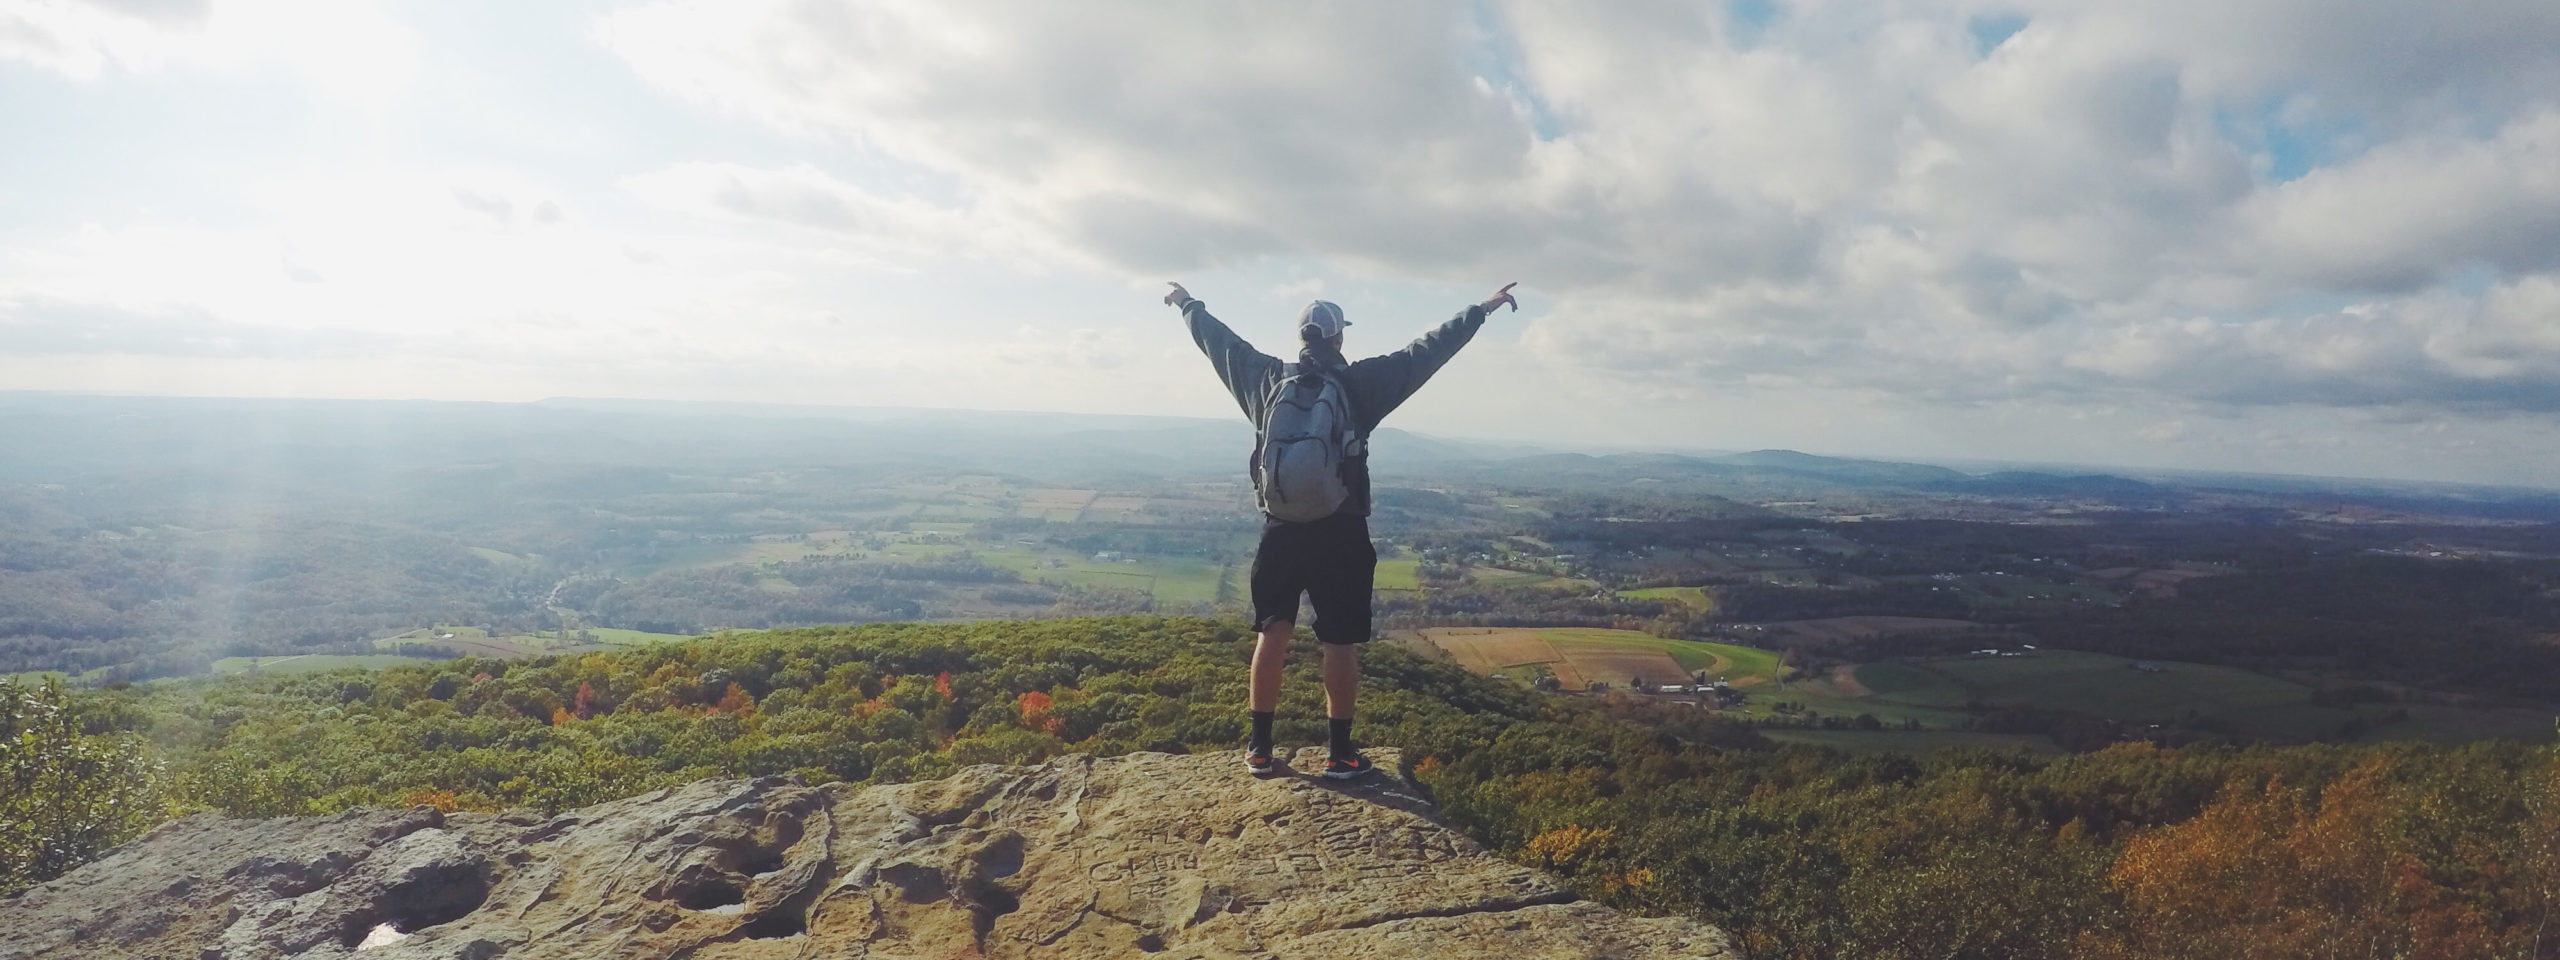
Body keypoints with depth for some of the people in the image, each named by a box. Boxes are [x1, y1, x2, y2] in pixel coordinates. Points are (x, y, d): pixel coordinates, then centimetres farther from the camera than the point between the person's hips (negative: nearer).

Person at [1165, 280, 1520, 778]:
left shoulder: (1267, 378, 2)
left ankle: (1259, 748, 14)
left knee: (1273, 635, 11)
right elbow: (1428, 350, -3)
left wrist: (1188, 305, 34)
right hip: (1340, 534, -3)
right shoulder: (1360, 383, -6)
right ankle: (1340, 753, 12)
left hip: (1281, 530, 3)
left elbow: (1220, 341, 17)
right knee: (1340, 643, 5)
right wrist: (1482, 309, 5)